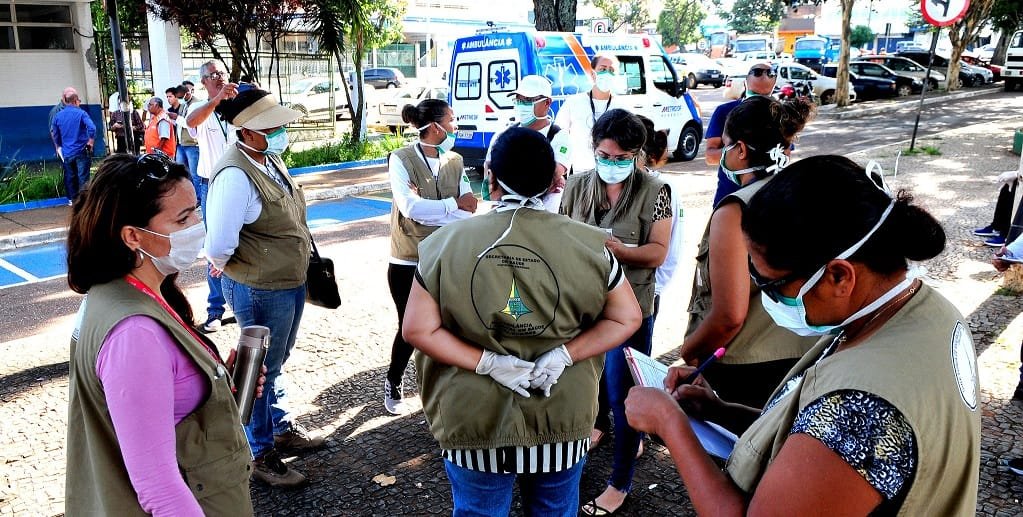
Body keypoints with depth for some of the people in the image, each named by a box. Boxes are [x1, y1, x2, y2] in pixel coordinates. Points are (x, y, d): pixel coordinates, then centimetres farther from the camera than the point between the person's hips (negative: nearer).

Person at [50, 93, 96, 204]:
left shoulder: (58, 115, 6)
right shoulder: (81, 113, -8)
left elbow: (54, 133, 14)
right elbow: (92, 127, -21)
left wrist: (58, 146, 29)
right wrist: (91, 141, -6)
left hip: (66, 153, 4)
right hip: (81, 151, -4)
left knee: (70, 176, 13)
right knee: (83, 176, -2)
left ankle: (72, 199, 20)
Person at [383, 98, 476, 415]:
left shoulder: (455, 162, 4)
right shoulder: (401, 159, -8)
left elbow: (468, 211, -5)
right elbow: (409, 207, -21)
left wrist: (425, 209, -16)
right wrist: (453, 204, -15)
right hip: (408, 263, -3)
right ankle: (393, 384, 34)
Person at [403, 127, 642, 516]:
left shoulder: (448, 242, -10)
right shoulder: (587, 245, -8)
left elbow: (418, 329, -11)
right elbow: (626, 318, -3)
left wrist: (487, 362, -13)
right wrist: (565, 355, -10)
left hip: (473, 421, 0)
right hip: (561, 420, 1)